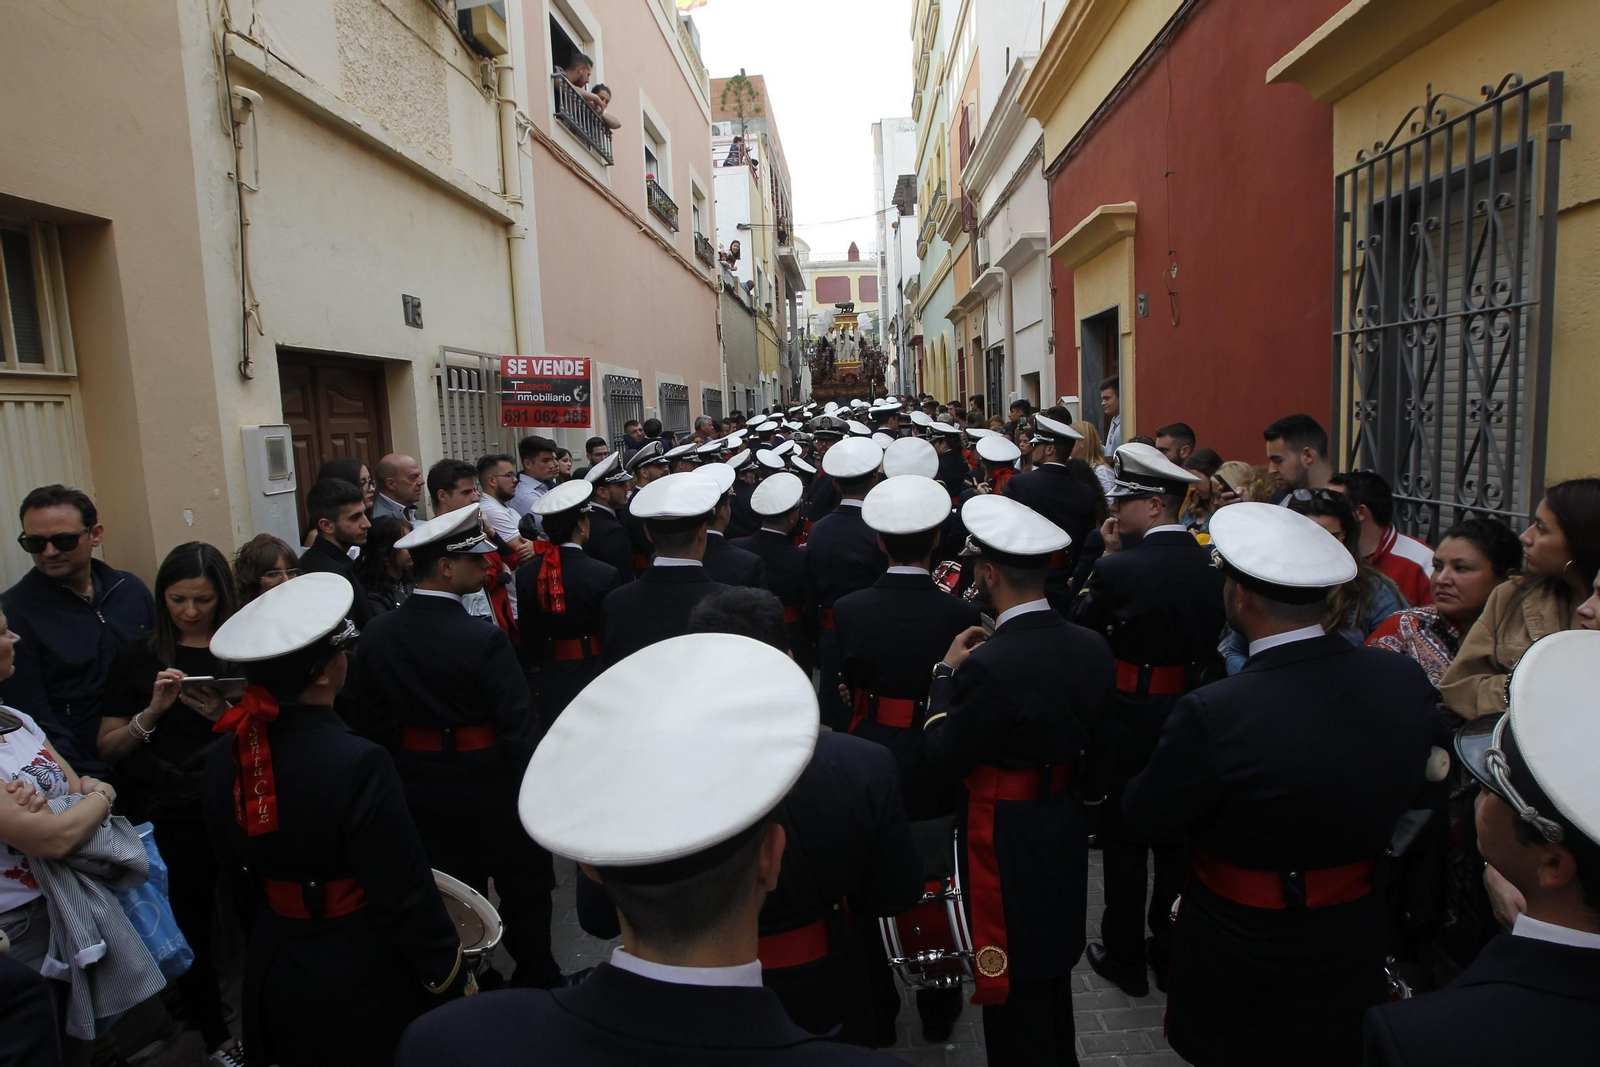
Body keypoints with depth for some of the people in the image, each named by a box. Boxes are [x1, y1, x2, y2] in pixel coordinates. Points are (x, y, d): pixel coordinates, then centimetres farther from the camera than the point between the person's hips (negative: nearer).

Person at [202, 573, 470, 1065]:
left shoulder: (223, 758, -9)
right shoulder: (357, 764, -29)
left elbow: (238, 876, 6)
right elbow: (405, 893, -22)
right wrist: (451, 979, -8)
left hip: (273, 969, 6)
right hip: (364, 975, -6)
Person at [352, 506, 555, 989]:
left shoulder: (377, 634, -6)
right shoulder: (484, 640, -24)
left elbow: (371, 716, 2)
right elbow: (519, 726, -22)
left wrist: (393, 772, 15)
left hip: (420, 782, 5)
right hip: (489, 783, -5)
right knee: (524, 886, 16)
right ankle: (535, 978, 30)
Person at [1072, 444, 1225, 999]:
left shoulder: (1118, 569, -23)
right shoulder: (1214, 566, -5)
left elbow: (1078, 628, -10)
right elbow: (1213, 639, 8)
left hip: (1132, 720, -5)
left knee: (1125, 840, 11)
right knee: (1177, 838, 20)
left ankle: (1126, 959, 25)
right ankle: (1172, 951, 35)